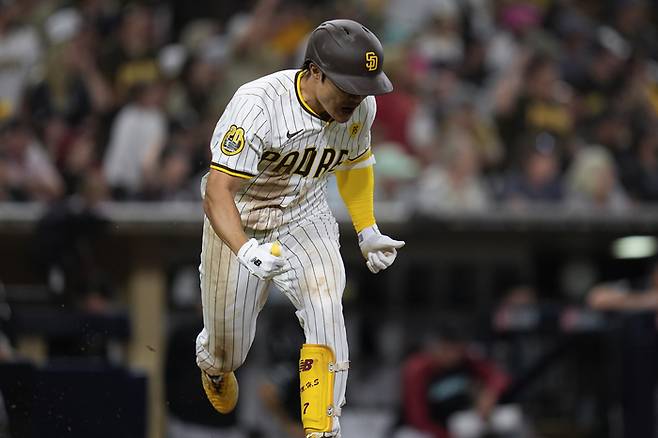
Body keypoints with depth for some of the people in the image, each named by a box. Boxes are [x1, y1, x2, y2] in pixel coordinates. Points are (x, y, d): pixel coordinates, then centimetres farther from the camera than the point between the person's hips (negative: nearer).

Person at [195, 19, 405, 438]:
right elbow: (218, 191, -38)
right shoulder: (257, 105, -33)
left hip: (307, 222, 3)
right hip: (239, 228, -3)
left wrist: (368, 231, 10)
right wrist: (245, 252, -53)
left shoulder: (361, 107, -13)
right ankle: (212, 363, 49)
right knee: (228, 352, 10)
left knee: (324, 308, -26)